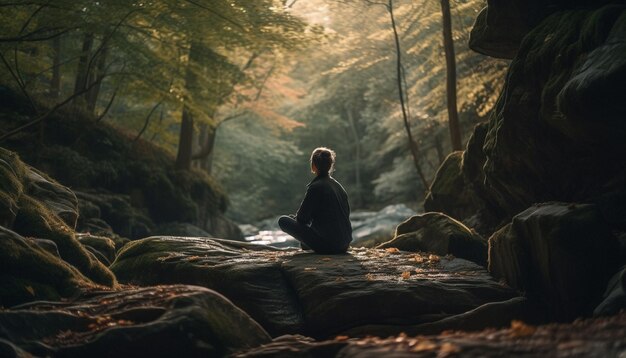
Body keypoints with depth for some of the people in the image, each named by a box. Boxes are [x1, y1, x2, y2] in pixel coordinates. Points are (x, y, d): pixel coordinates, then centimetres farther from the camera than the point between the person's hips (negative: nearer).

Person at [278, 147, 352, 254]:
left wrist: (292, 217, 13)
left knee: (283, 221, -1)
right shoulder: (338, 185, 8)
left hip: (327, 245, -8)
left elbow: (302, 218, -12)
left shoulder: (315, 187, -14)